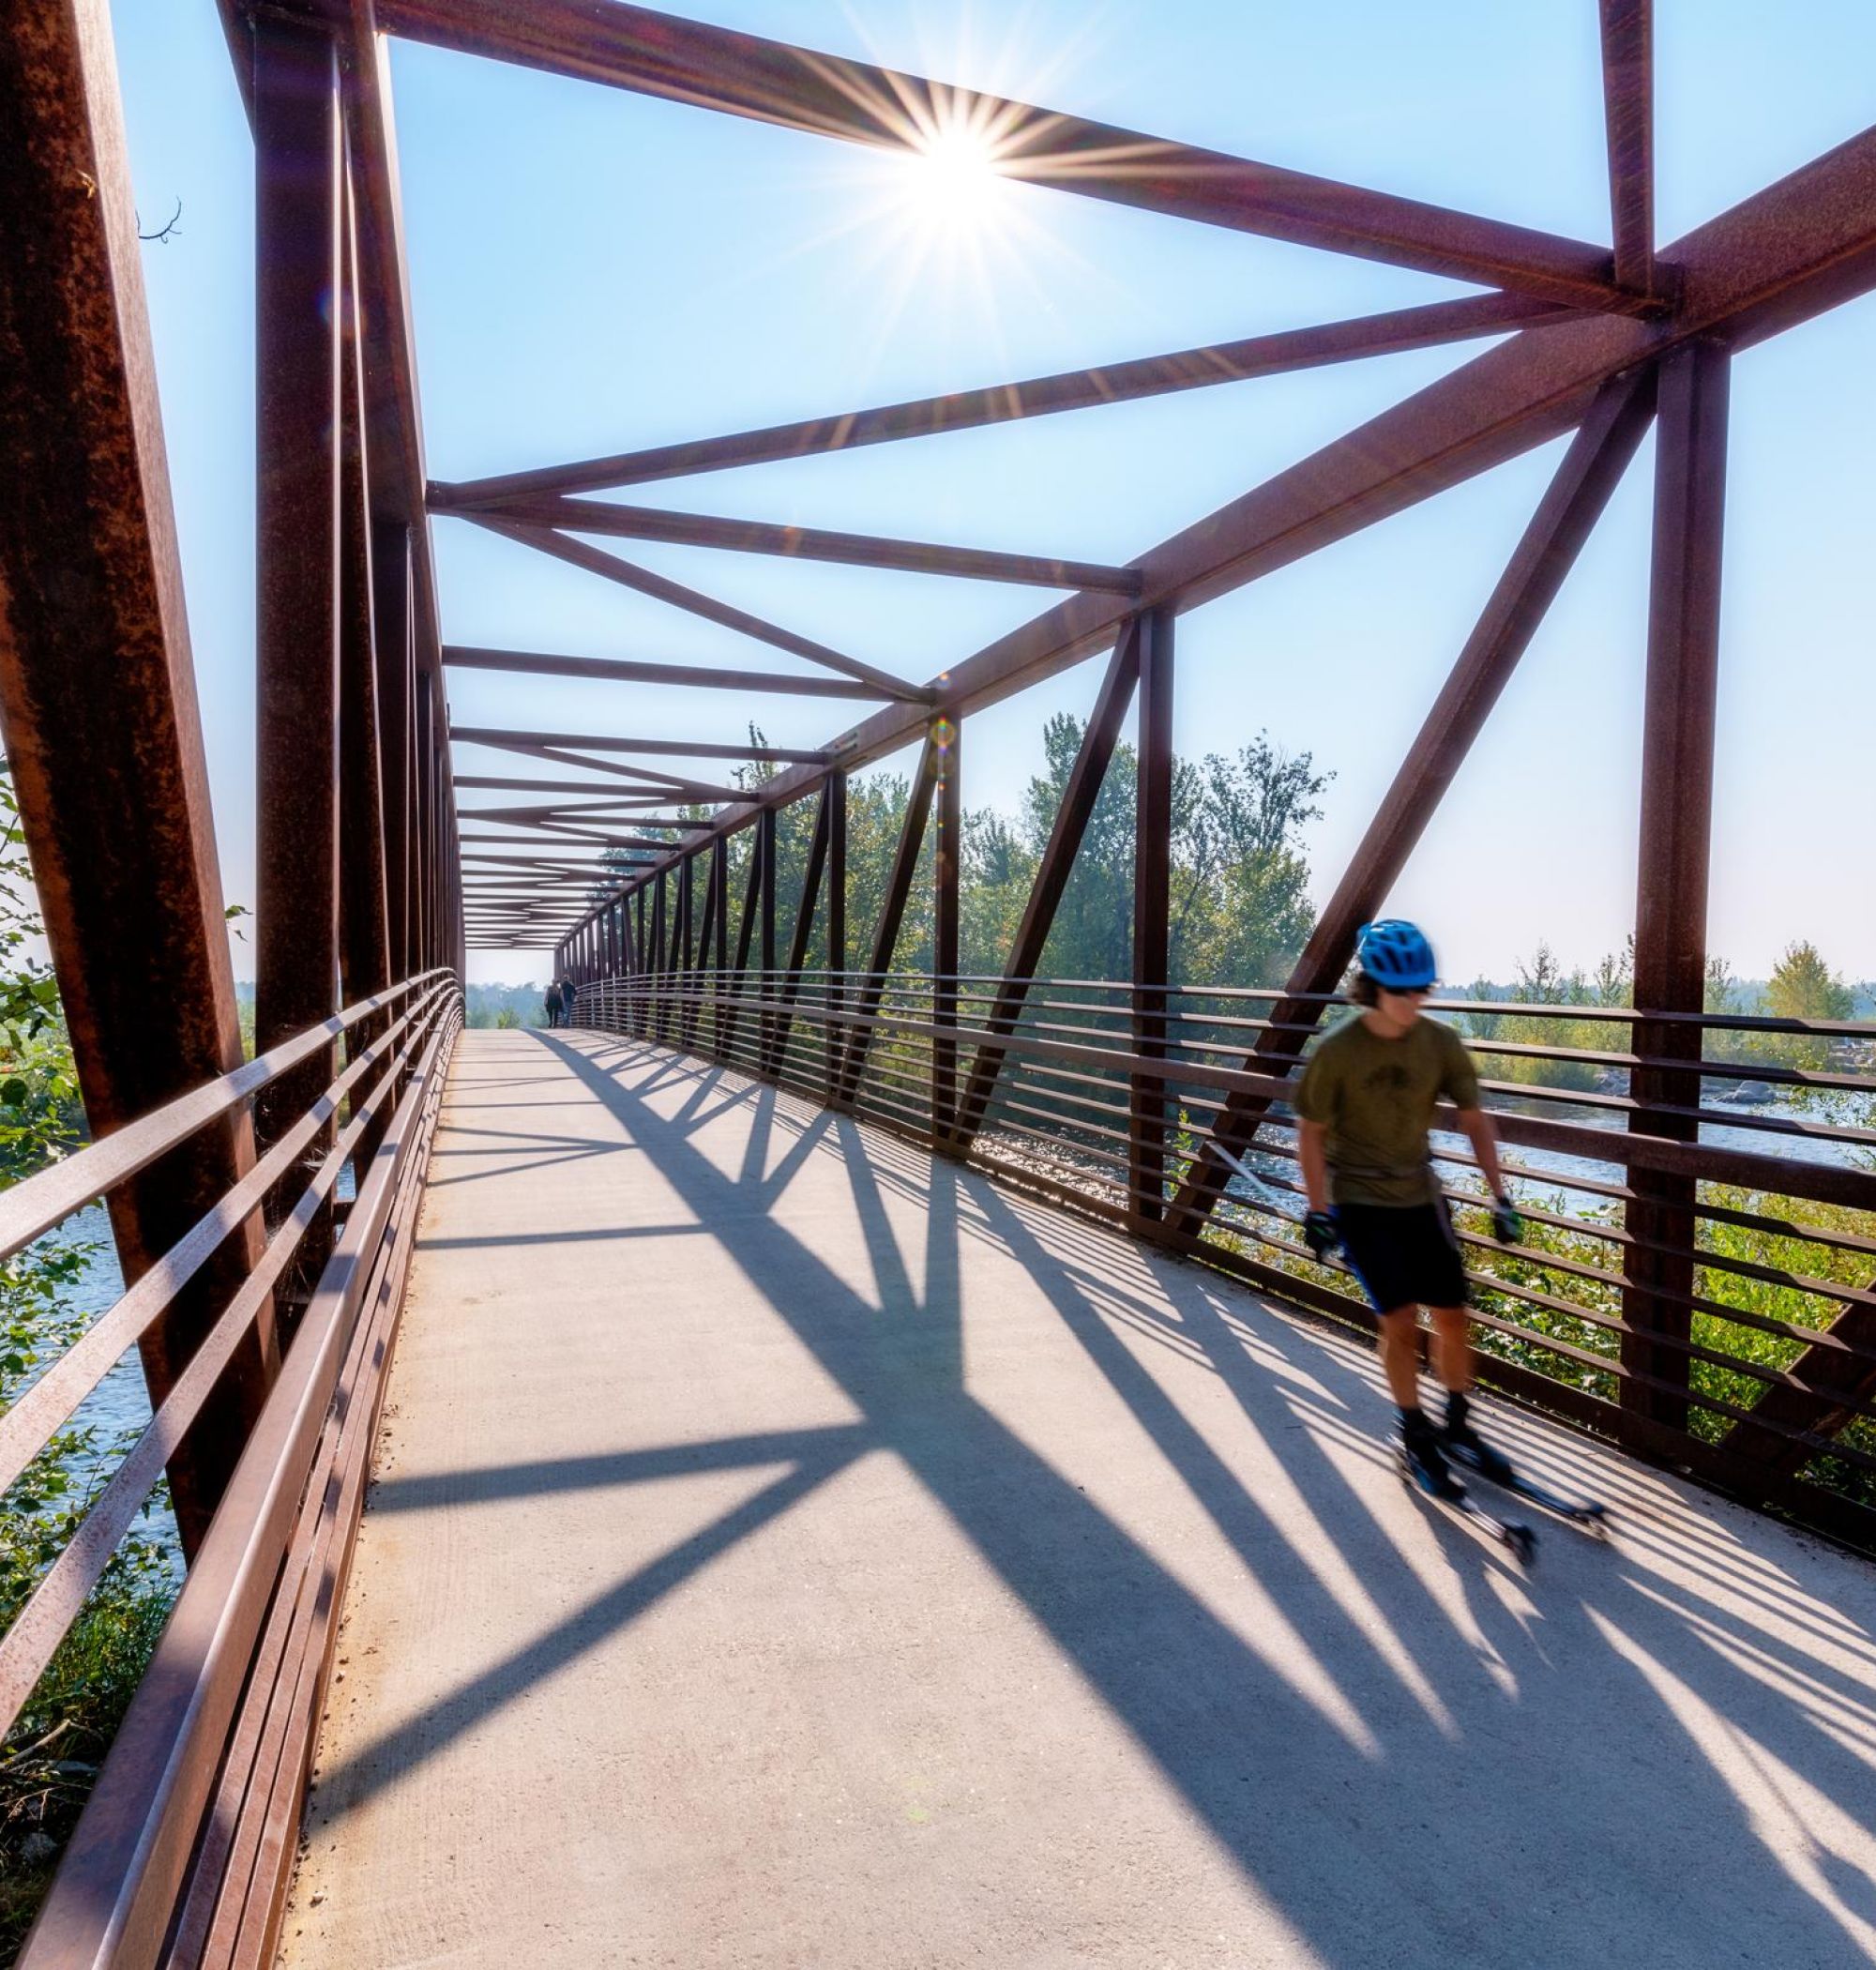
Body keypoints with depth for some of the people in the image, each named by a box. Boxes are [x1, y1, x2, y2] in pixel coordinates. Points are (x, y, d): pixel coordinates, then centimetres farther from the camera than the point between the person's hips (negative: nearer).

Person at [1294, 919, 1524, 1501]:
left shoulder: (1440, 1043, -8)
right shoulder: (1337, 1052, -18)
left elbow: (1474, 1120, 1)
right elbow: (1310, 1132, -10)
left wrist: (1499, 1196, -1)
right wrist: (1318, 1212, -11)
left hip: (1420, 1195, 4)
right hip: (1359, 1202, -4)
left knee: (1453, 1315, 6)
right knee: (1400, 1319, -7)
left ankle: (1458, 1428, 27)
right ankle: (1416, 1440, 12)